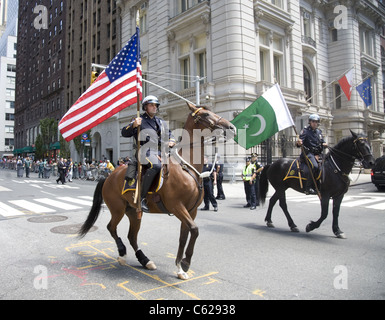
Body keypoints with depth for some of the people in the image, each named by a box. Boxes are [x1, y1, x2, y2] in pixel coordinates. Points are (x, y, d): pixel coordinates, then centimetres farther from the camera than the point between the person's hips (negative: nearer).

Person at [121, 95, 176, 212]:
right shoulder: (140, 120, 8)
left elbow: (169, 134, 33)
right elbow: (124, 133, 0)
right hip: (146, 152, -7)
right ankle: (142, 197, -31)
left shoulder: (161, 122, 26)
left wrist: (172, 141, 10)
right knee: (156, 165, -36)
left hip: (161, 152, 7)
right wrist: (133, 125, -19)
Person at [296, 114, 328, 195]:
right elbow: (300, 142, -10)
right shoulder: (305, 130, -1)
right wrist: (299, 143, -35)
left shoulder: (319, 132, 19)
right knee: (314, 166, -32)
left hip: (317, 154, 8)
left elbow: (322, 142, 25)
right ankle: (308, 188, -31)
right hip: (308, 153, -8)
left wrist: (324, 144, 0)